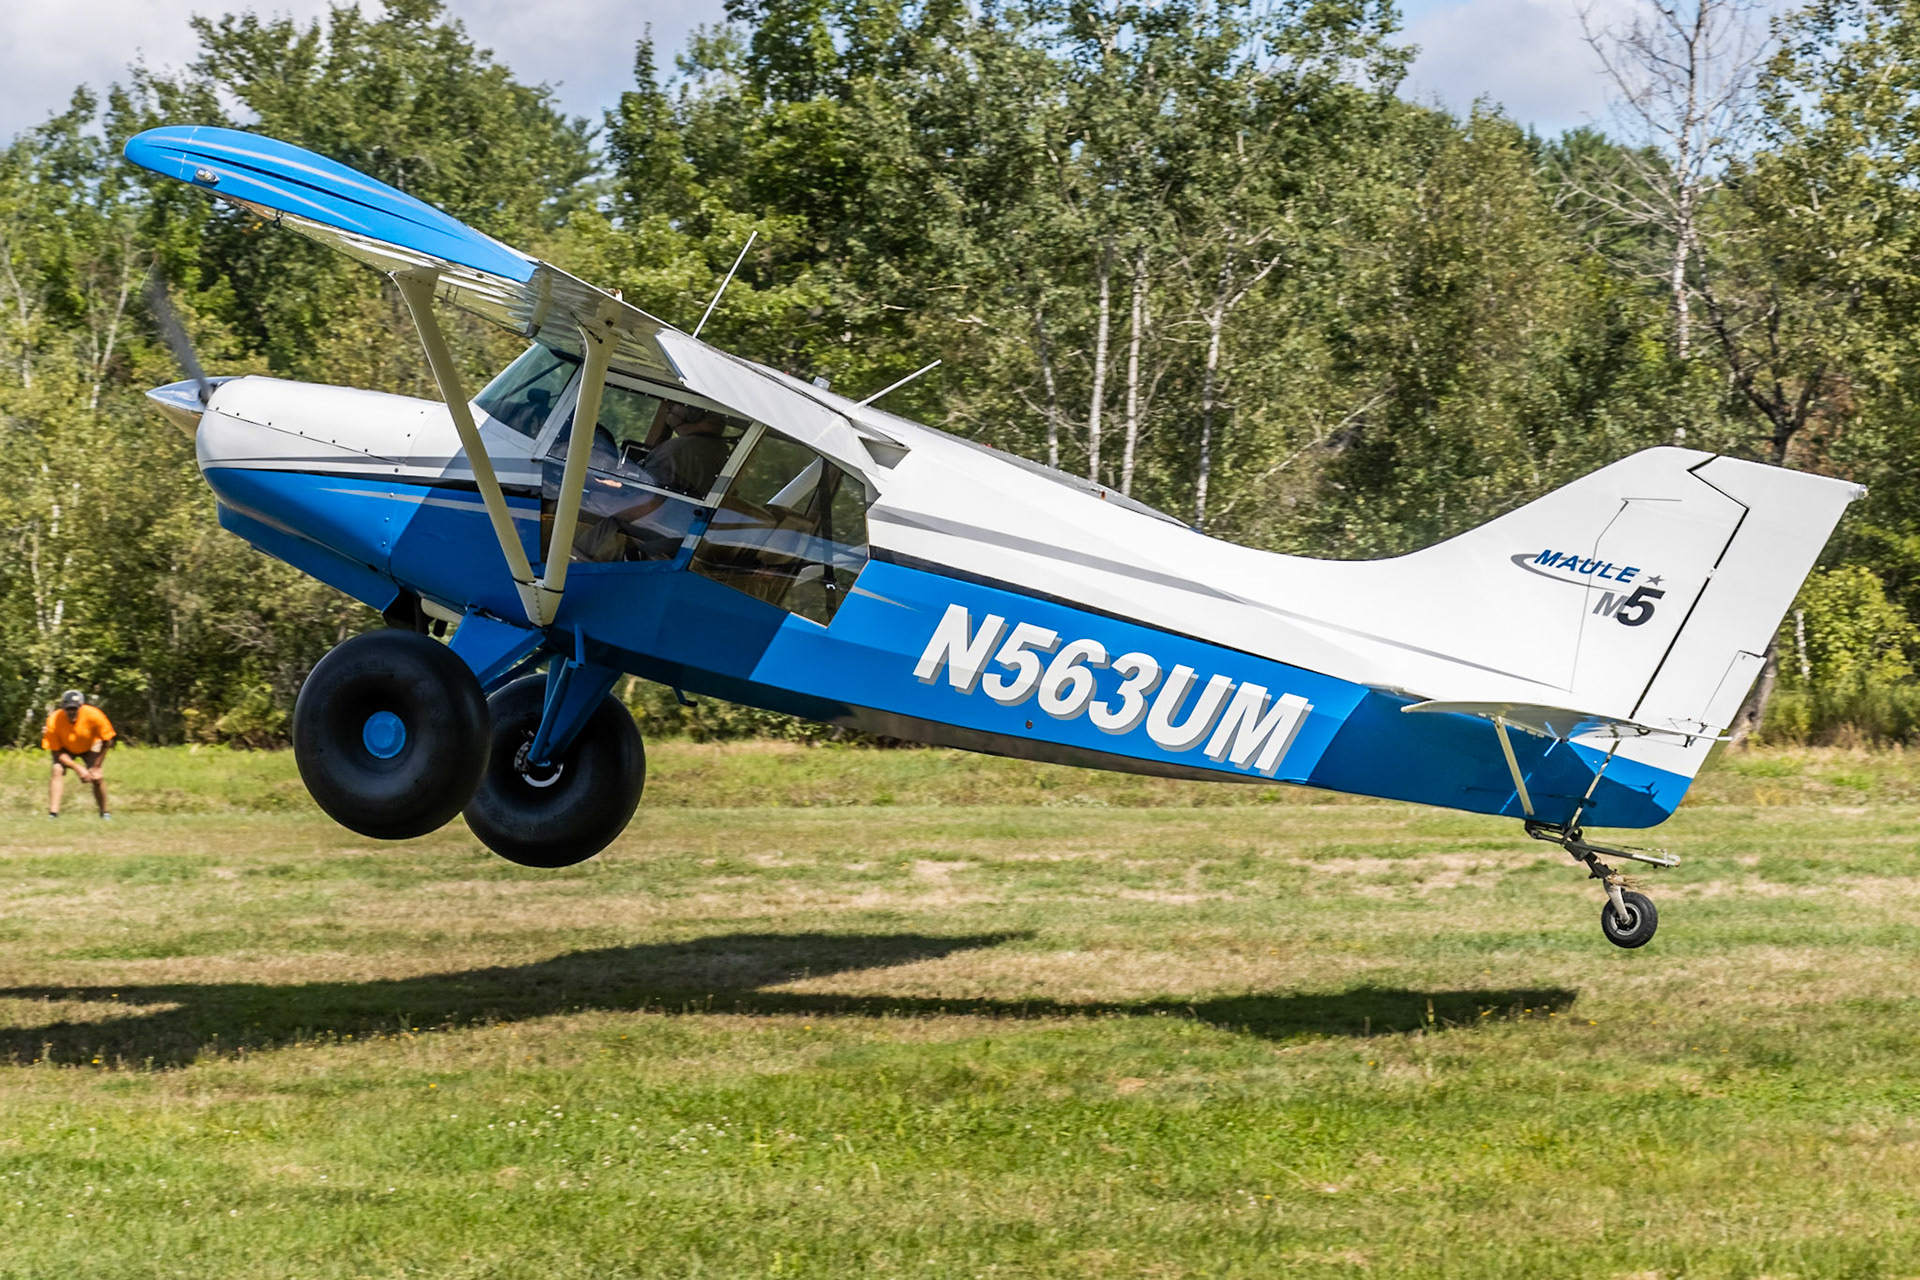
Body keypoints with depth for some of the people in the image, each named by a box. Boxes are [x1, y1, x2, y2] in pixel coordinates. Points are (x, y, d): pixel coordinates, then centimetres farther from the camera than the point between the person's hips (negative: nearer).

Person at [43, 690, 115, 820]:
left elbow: (107, 741, -18)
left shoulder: (93, 715, -33)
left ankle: (104, 813, 7)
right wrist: (79, 769, -30)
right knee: (57, 771, -25)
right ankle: (53, 814, -25)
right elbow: (57, 752, -23)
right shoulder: (54, 721, -32)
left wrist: (95, 767, -17)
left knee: (98, 778, -17)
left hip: (90, 747, 0)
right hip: (65, 749, 0)